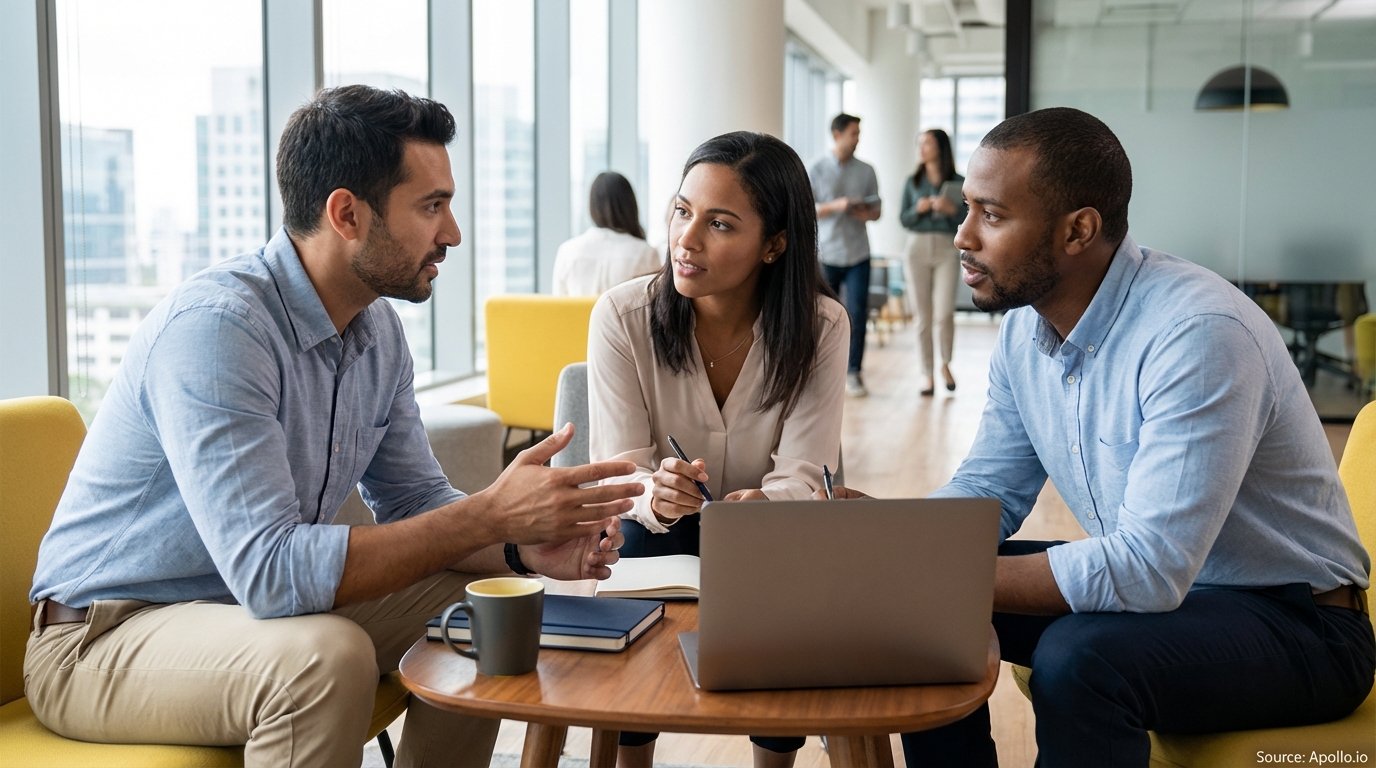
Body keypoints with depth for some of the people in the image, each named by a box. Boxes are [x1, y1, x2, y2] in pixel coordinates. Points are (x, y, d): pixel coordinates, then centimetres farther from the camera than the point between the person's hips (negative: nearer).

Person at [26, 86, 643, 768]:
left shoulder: (377, 329, 0)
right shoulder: (216, 325, -28)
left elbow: (414, 501, 8)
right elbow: (270, 572, -35)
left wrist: (524, 547, -13)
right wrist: (491, 515, -32)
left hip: (256, 607, 8)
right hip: (102, 641, -8)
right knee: (326, 656, -34)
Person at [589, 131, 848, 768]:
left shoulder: (820, 326, -12)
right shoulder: (621, 316, -14)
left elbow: (802, 475, -16)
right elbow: (618, 472, -14)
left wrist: (766, 504, -40)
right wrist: (655, 493, -38)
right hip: (657, 529, 0)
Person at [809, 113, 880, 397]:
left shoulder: (866, 170, 8)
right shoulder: (817, 169, 0)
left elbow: (877, 210, 13)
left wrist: (867, 213, -11)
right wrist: (835, 206, -18)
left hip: (858, 255, 2)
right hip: (826, 253, -1)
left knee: (857, 314, -7)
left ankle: (853, 373, -1)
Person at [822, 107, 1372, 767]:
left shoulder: (1198, 334, -28)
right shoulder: (1025, 329, -1)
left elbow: (1149, 569, -33)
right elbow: (989, 490, 6)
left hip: (1293, 620, -7)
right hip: (1152, 586, 8)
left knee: (1076, 658, -34)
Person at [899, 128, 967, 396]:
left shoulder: (958, 182, 2)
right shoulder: (912, 182, 8)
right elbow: (904, 219, 9)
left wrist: (952, 208, -16)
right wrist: (918, 209, -10)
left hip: (947, 248, -2)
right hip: (918, 247, 2)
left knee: (944, 313, -9)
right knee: (924, 316, 3)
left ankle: (945, 364, 17)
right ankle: (927, 372, 12)